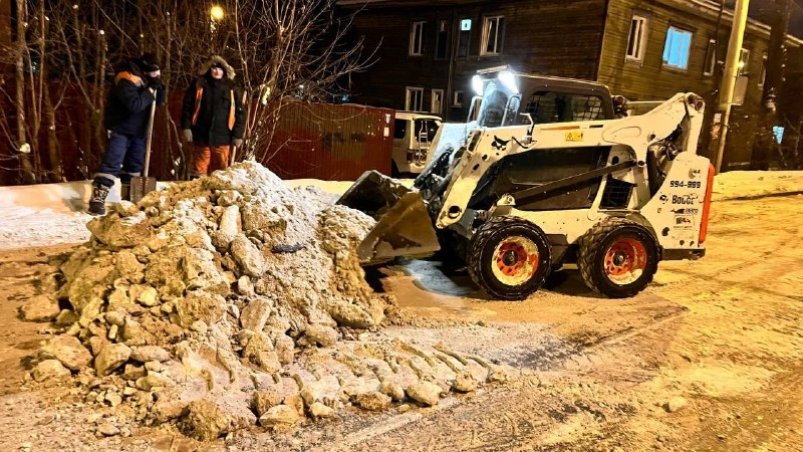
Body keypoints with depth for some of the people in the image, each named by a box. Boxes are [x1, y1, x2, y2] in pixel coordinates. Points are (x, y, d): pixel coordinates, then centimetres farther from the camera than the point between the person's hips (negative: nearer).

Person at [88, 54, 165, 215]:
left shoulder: (145, 80, 5)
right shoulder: (126, 82, -21)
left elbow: (159, 101, 8)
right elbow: (135, 105, -32)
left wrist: (158, 86, -9)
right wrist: (150, 90, -26)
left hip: (137, 131, 9)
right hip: (120, 130, -9)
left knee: (135, 164, 14)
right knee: (112, 164, -15)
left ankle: (129, 197, 27)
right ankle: (97, 199, -15)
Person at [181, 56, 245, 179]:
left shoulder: (231, 88, 4)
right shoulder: (199, 85, 3)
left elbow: (240, 112, 5)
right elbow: (187, 107, 5)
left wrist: (238, 134, 0)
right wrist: (186, 127, -3)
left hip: (222, 137, 1)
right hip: (201, 136, -1)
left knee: (220, 170, 7)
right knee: (199, 168, 4)